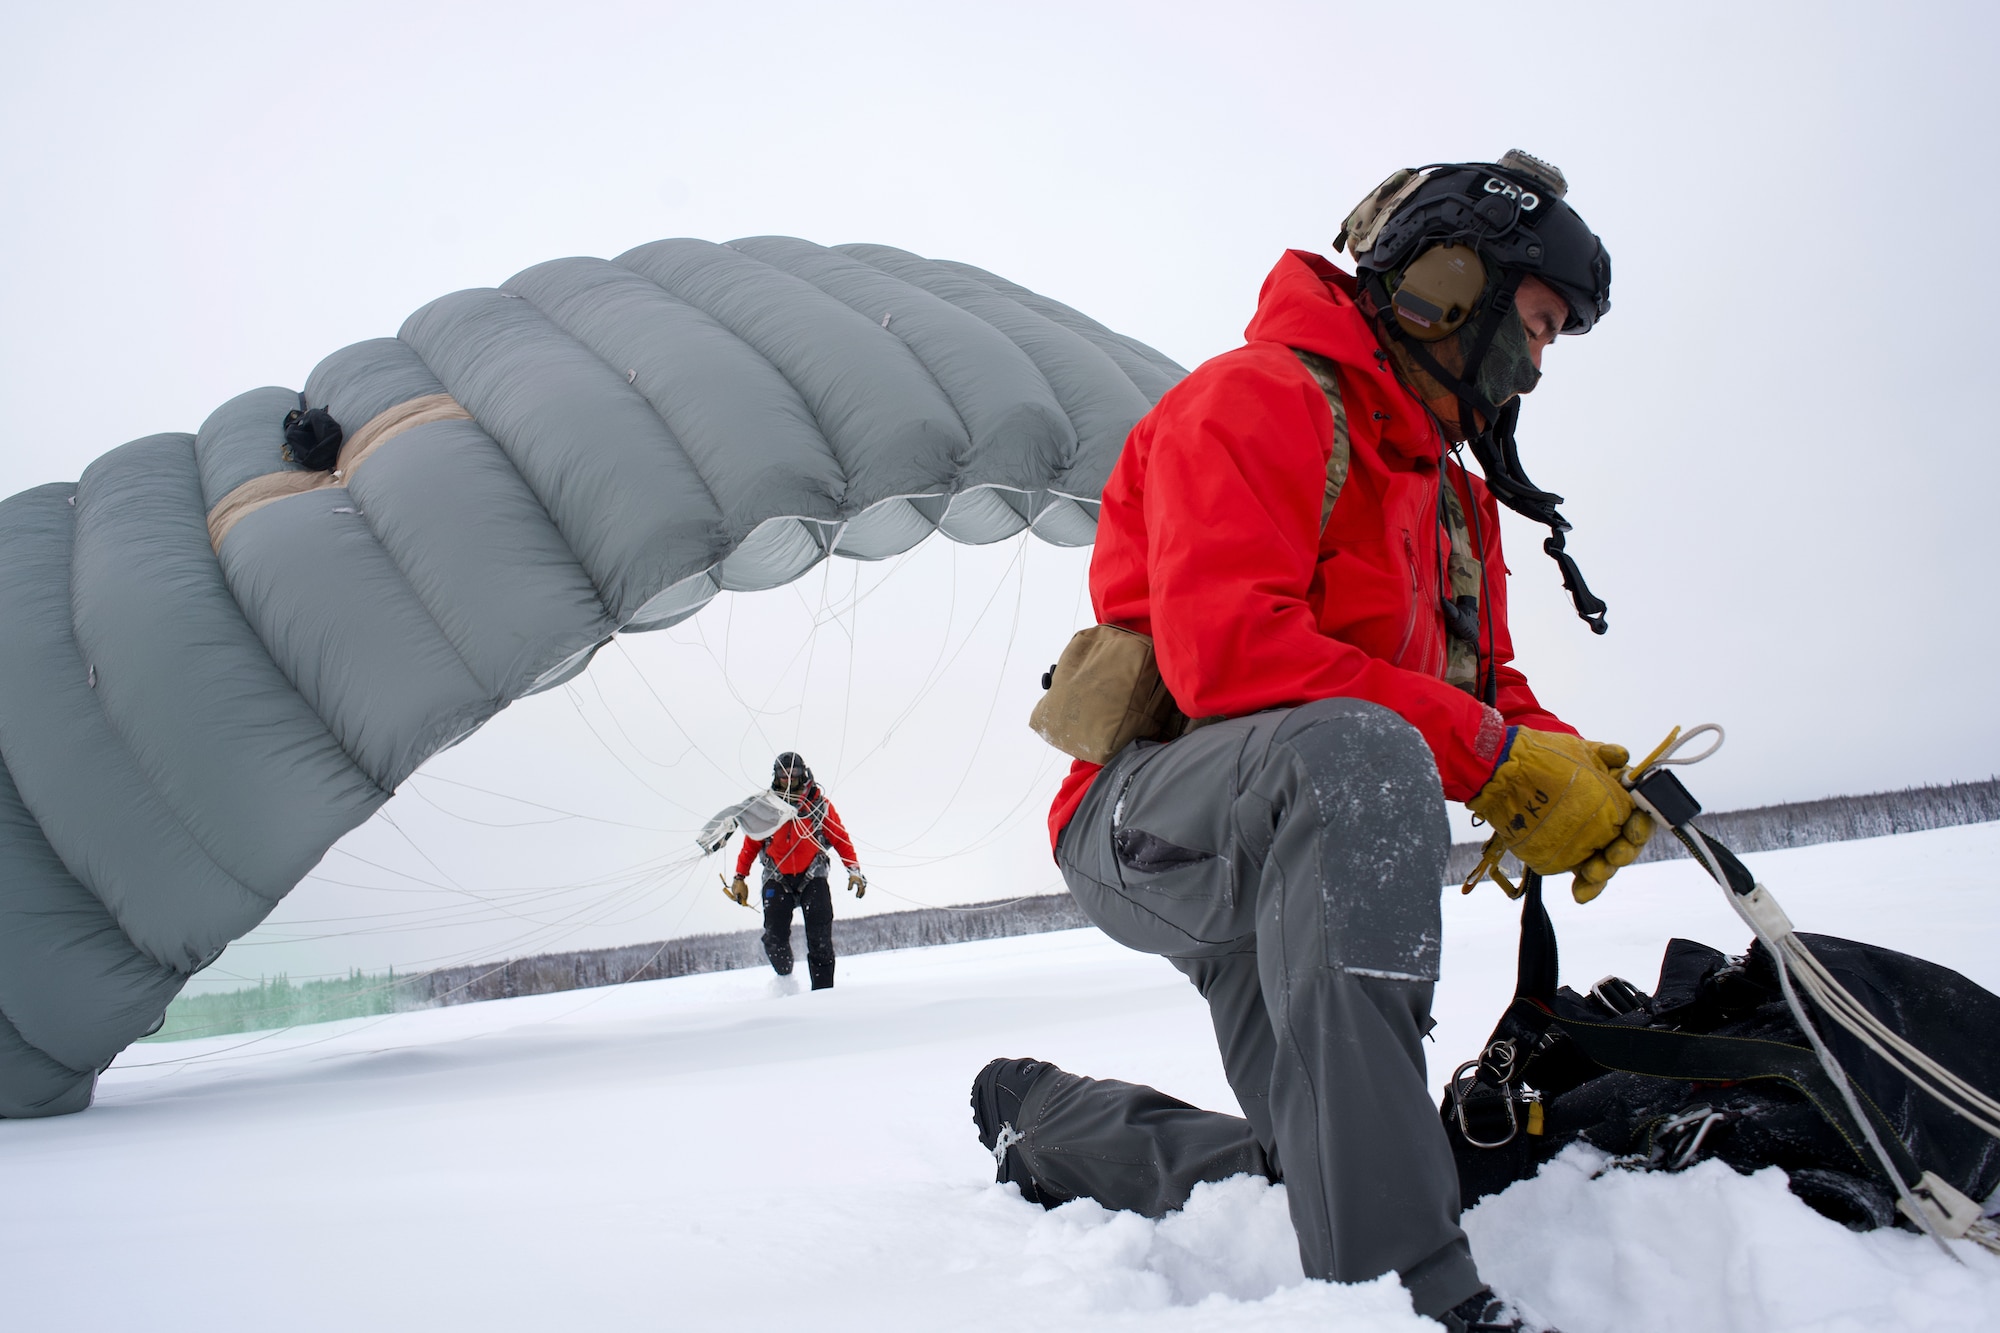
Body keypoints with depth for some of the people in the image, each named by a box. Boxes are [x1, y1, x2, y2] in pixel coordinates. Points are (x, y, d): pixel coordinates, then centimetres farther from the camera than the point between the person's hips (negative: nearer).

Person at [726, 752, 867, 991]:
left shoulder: (819, 804, 3)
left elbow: (840, 838, 5)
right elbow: (750, 844, 11)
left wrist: (854, 870, -4)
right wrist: (739, 877, 6)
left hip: (812, 876, -1)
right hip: (777, 878, 1)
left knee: (820, 935, -13)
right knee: (775, 936, -10)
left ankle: (823, 988, -10)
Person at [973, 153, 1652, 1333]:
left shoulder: (1451, 495, 21)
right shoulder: (1260, 398, -10)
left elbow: (1487, 686, 18)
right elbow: (1225, 648, -25)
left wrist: (1571, 768, -6)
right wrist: (1490, 752, -24)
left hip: (1296, 857, 9)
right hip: (1150, 823, -9)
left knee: (1319, 1166, 0)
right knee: (1355, 747, -40)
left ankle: (1049, 1122, 28)